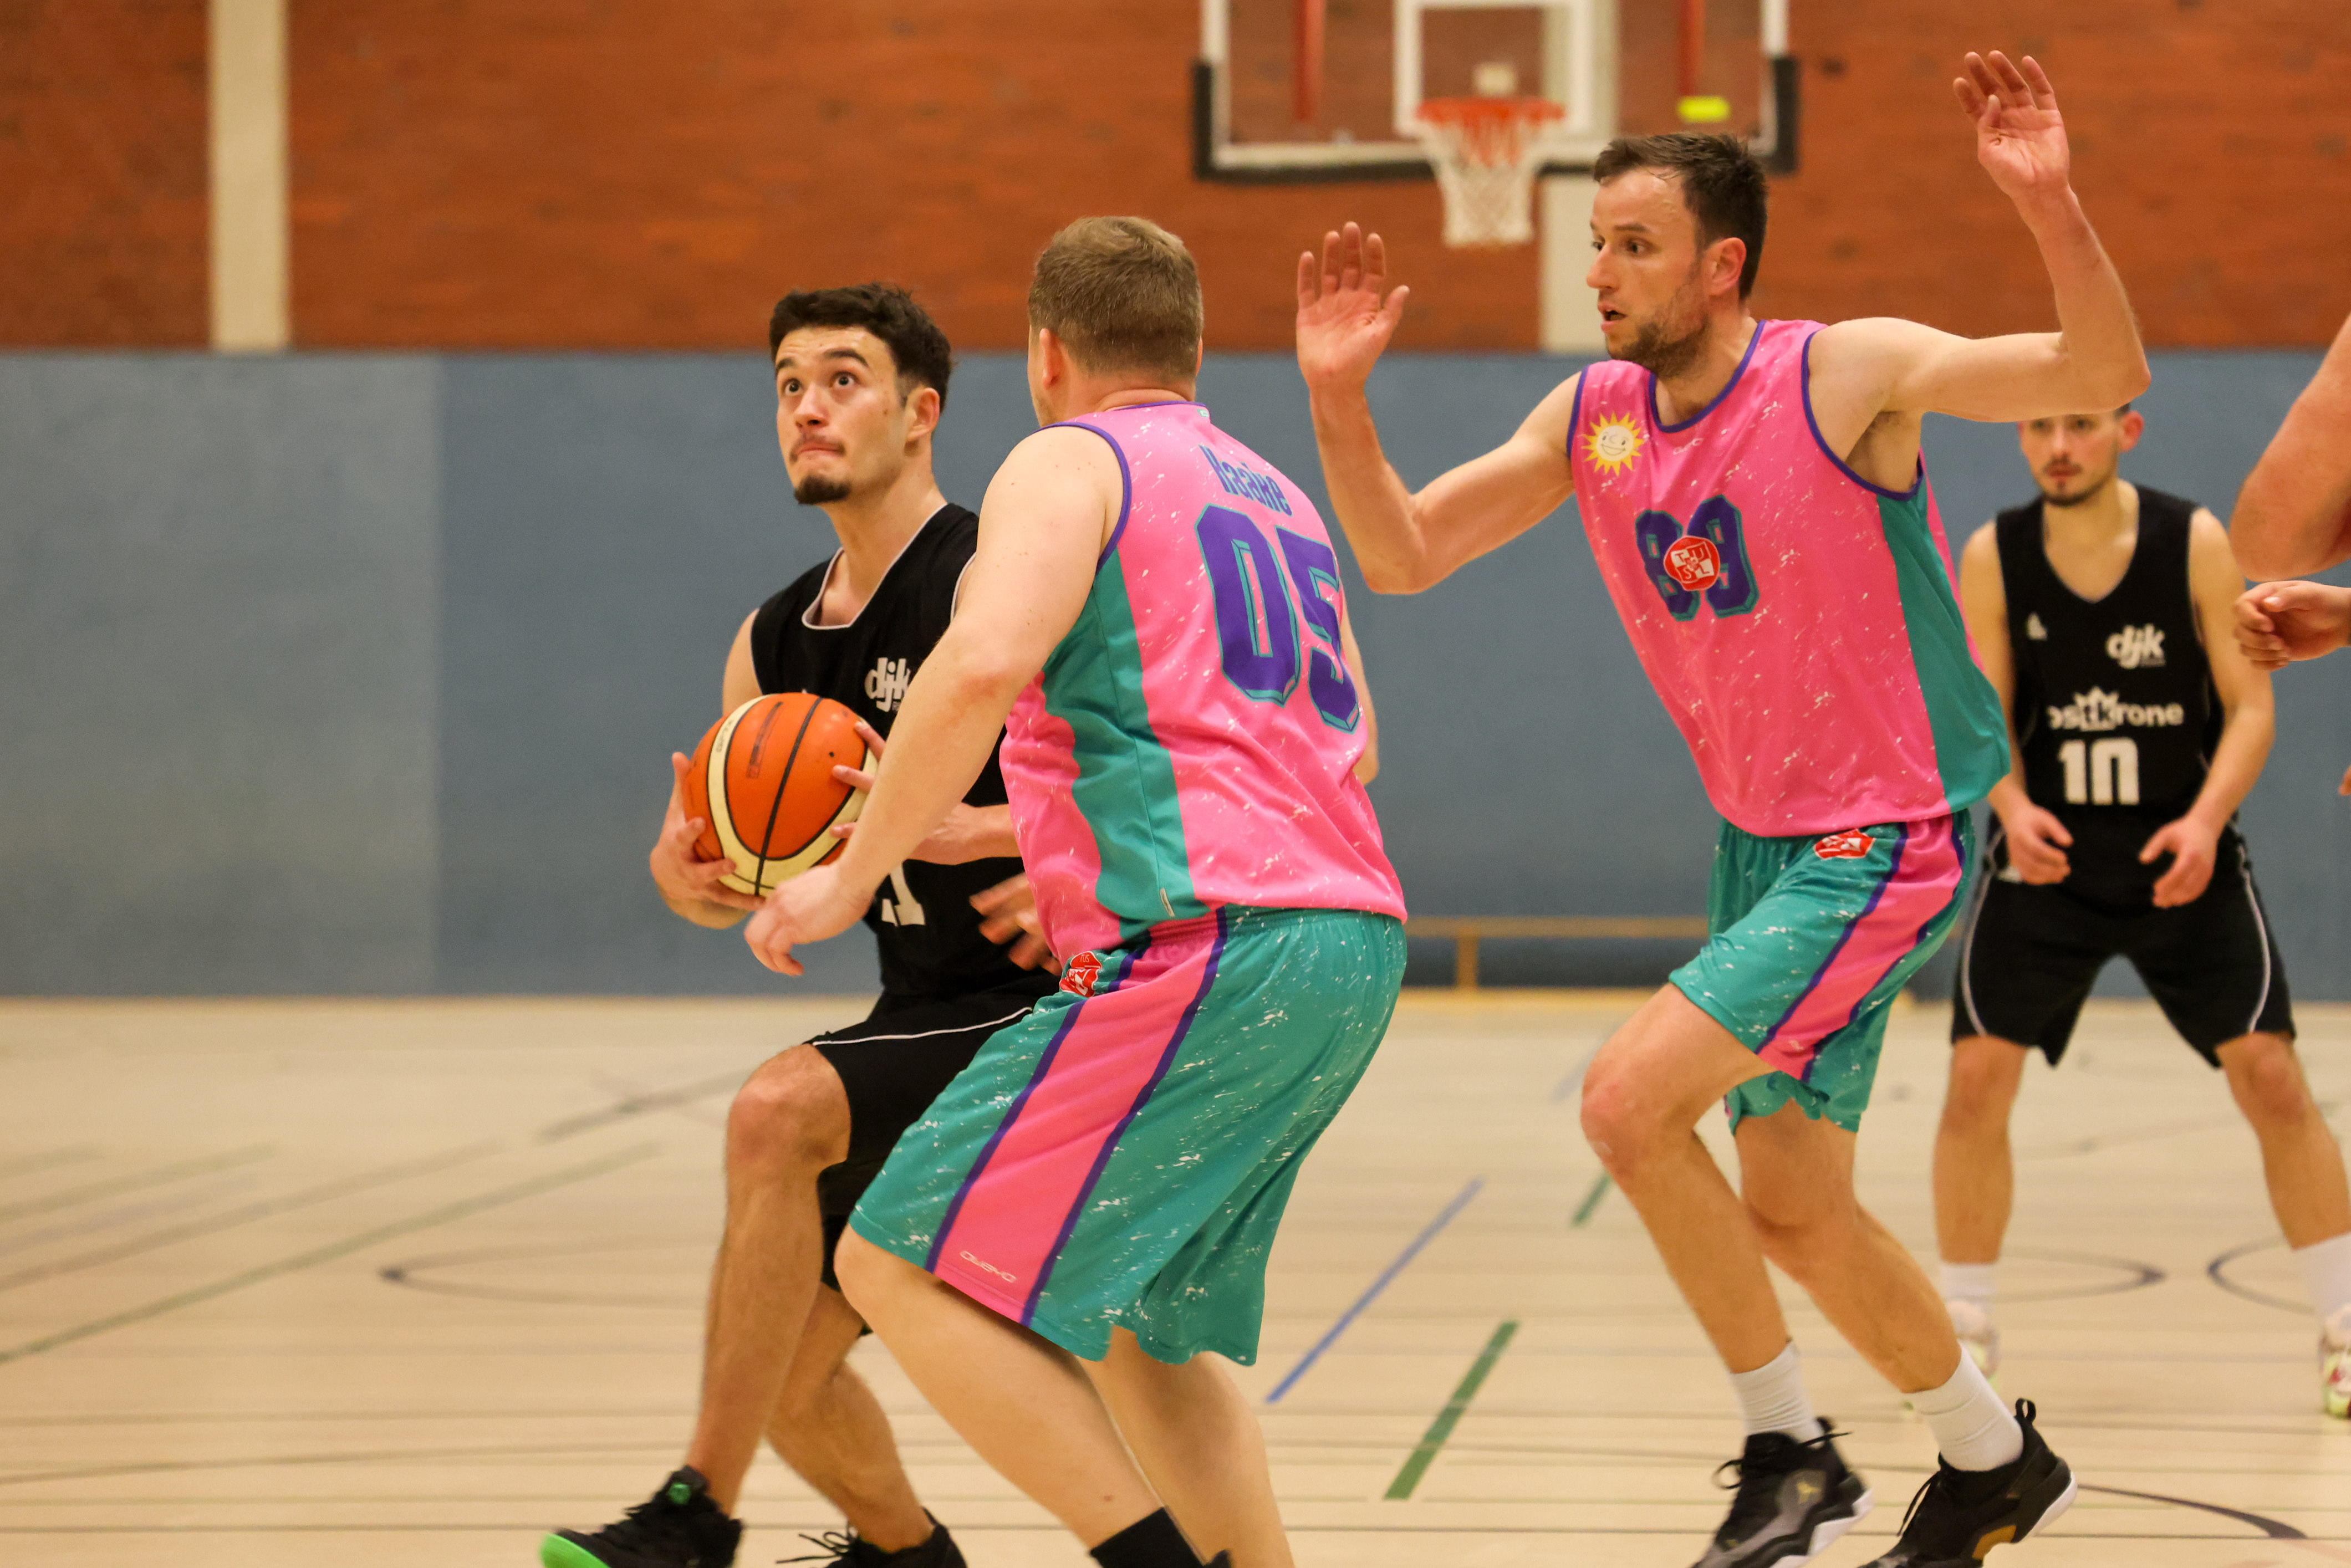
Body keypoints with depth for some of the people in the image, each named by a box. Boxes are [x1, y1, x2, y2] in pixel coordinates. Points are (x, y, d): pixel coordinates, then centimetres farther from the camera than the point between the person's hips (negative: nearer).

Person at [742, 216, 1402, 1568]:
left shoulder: (1071, 462, 1)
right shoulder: (1270, 495, 26)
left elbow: (984, 663, -19)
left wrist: (853, 874, -10)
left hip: (1205, 951, -9)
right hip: (1354, 951, 9)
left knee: (902, 1268, -4)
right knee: (1141, 1321, 21)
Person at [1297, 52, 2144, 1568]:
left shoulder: (1847, 375, -17)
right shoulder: (1591, 416, 2)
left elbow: (2107, 377, -25)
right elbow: (1402, 556, 3)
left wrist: (2049, 204, -41)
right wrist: (1340, 396, -13)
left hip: (1891, 837, -8)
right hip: (1762, 835, 8)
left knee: (1629, 1098, -19)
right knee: (1794, 1210, 11)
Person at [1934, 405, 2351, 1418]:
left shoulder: (2194, 543, -9)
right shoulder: (1991, 557, -7)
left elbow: (2250, 703, -7)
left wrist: (2206, 820, -23)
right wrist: (2013, 805, -23)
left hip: (2181, 852, -1)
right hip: (2046, 854, 1)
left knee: (2270, 1073, -5)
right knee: (1977, 1075, -7)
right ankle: (1964, 1330, 9)